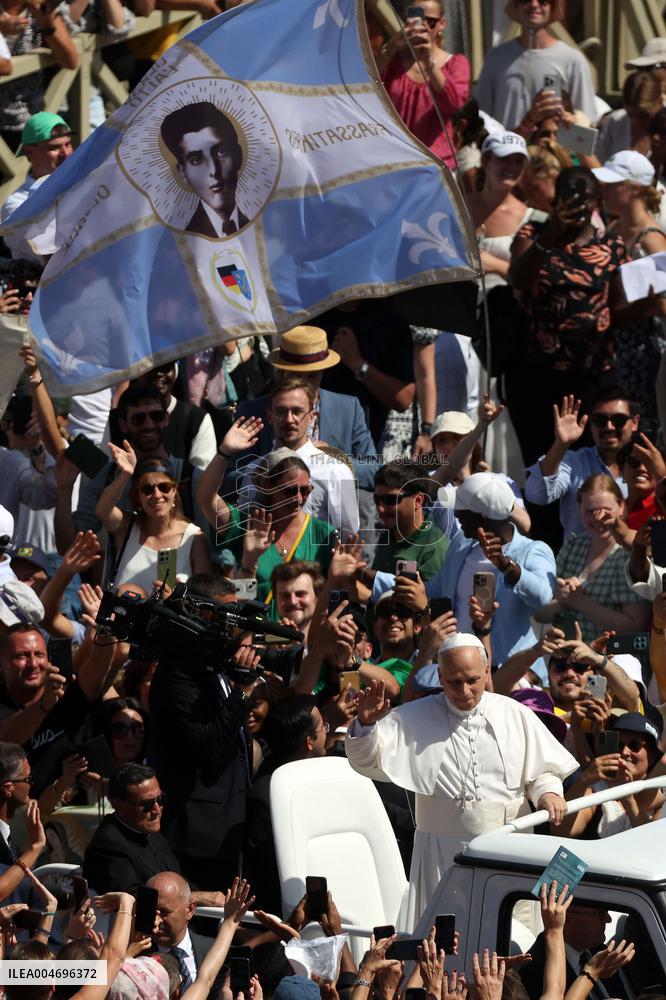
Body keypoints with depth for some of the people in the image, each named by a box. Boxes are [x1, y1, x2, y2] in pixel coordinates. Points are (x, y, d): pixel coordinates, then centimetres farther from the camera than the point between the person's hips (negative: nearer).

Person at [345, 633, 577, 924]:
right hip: (441, 856, -1)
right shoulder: (416, 718, 5)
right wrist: (366, 724, -21)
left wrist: (548, 792, -9)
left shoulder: (516, 716, 8)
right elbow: (367, 760, -1)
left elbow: (544, 770, 14)